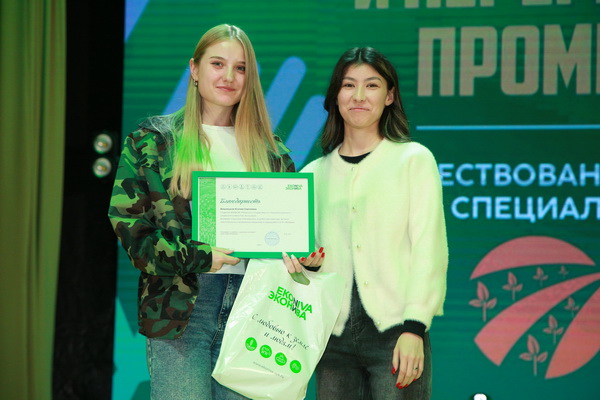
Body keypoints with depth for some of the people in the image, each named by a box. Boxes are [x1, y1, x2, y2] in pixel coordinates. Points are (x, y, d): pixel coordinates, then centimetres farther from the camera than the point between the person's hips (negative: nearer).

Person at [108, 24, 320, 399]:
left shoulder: (271, 151, 16)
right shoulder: (153, 139, 6)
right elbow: (128, 220, -1)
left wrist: (305, 257, -3)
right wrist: (196, 257, -12)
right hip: (178, 308, -3)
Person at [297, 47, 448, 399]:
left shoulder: (414, 159, 4)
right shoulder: (314, 175, 15)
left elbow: (429, 250, -3)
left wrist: (414, 328, -12)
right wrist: (296, 258, -1)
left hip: (395, 331, -3)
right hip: (335, 337, 4)